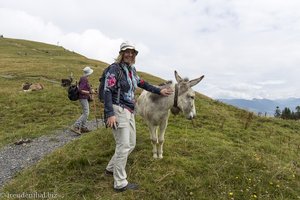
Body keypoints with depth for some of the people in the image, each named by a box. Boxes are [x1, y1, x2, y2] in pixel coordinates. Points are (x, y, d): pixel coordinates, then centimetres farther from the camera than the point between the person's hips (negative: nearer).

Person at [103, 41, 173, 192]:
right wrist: (110, 114, -25)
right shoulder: (115, 68, -11)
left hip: (129, 111, 9)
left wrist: (159, 91, 26)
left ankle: (111, 168, 35)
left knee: (131, 144, 16)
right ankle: (120, 183, 12)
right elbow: (107, 91, -17)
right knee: (123, 146, -4)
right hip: (118, 110, -9)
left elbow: (142, 84, 24)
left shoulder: (131, 70, 13)